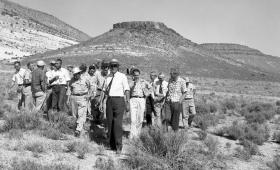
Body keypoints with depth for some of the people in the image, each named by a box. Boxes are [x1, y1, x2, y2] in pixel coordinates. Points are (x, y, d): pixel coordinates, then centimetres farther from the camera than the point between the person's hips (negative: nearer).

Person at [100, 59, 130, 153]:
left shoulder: (122, 76, 0)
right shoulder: (108, 78, 15)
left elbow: (127, 90, -4)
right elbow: (104, 90, 24)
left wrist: (127, 103, -10)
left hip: (119, 100, -5)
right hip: (109, 100, 5)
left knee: (118, 124, -11)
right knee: (110, 123, 6)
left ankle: (119, 146, -5)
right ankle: (112, 145, 16)